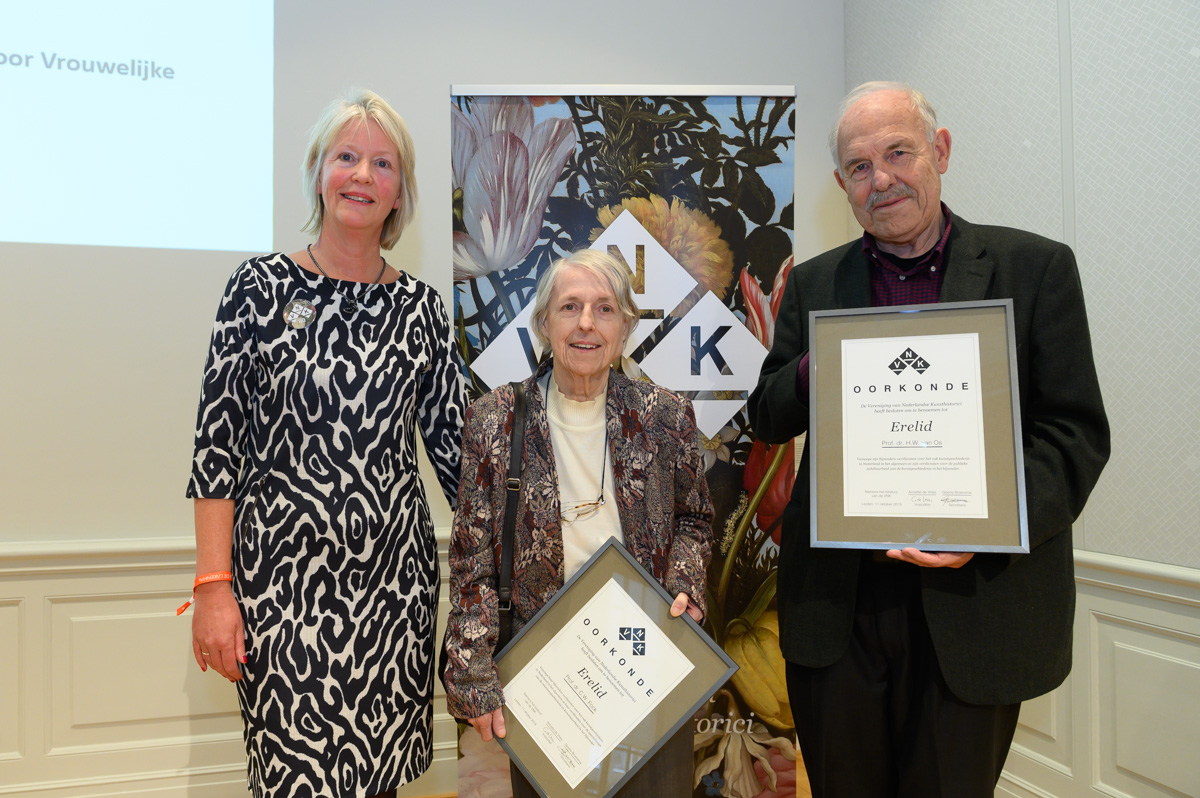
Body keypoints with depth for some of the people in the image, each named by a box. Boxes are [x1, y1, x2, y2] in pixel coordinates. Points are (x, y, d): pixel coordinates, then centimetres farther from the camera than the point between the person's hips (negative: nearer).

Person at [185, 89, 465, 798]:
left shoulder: (421, 306, 4)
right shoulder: (262, 287, -2)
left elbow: (452, 443, 7)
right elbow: (218, 439, -4)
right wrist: (214, 583, -9)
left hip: (396, 577, 3)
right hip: (282, 576, -2)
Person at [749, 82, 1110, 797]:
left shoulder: (1036, 267, 0)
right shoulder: (814, 283, 9)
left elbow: (1077, 431, -3)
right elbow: (768, 420, 10)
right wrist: (816, 368, -12)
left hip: (974, 607, -2)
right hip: (836, 606, 2)